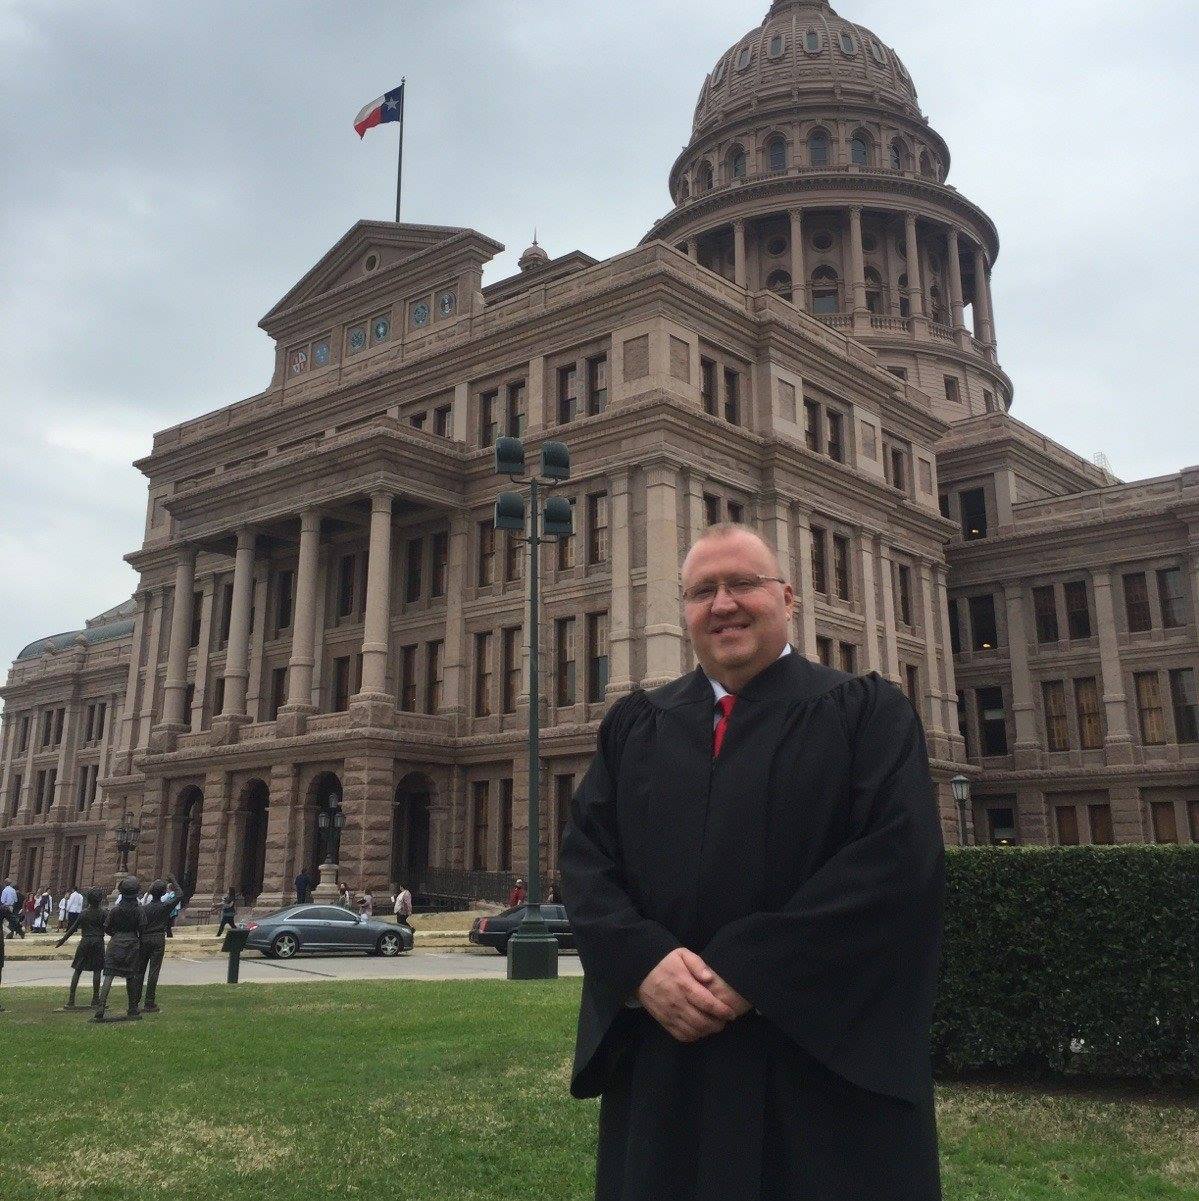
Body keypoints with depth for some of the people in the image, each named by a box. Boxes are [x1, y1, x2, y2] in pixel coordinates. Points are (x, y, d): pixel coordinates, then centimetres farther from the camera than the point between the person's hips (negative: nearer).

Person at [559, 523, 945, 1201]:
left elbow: (898, 858, -12)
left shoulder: (868, 713, 0)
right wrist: (644, 962, -14)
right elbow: (587, 854, 5)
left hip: (825, 1061, -3)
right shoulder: (634, 726, 12)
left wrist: (752, 973, -17)